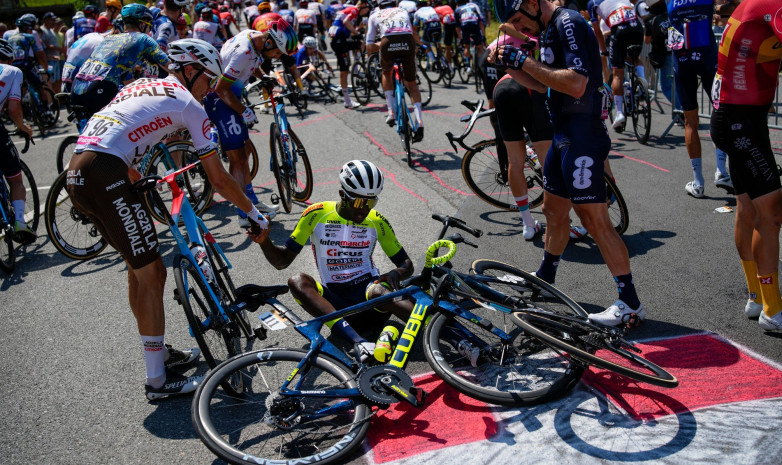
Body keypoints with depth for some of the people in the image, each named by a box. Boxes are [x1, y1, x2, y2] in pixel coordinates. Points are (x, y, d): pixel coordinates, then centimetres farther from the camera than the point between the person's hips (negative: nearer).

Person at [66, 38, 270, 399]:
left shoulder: (139, 85, 25)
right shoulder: (187, 103, 2)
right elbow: (218, 179, 1)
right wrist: (254, 213, 13)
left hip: (77, 175, 9)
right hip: (105, 177, -9)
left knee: (138, 268, 20)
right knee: (152, 274, 0)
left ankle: (160, 352, 33)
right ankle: (157, 380, 8)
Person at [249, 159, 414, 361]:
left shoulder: (376, 221, 6)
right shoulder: (317, 214, 3)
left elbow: (406, 263, 12)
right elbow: (282, 261, 7)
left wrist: (396, 273, -12)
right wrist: (264, 241, -14)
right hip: (334, 301, 1)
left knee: (377, 291, -35)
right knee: (298, 281, -29)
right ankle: (360, 342, -49)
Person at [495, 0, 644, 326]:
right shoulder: (548, 30, 14)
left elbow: (576, 85, -27)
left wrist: (525, 62, -21)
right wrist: (513, 68, 6)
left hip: (583, 137, -10)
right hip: (563, 135, 10)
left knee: (594, 220, -9)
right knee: (554, 210, 20)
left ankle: (630, 303, -2)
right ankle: (545, 278, 38)